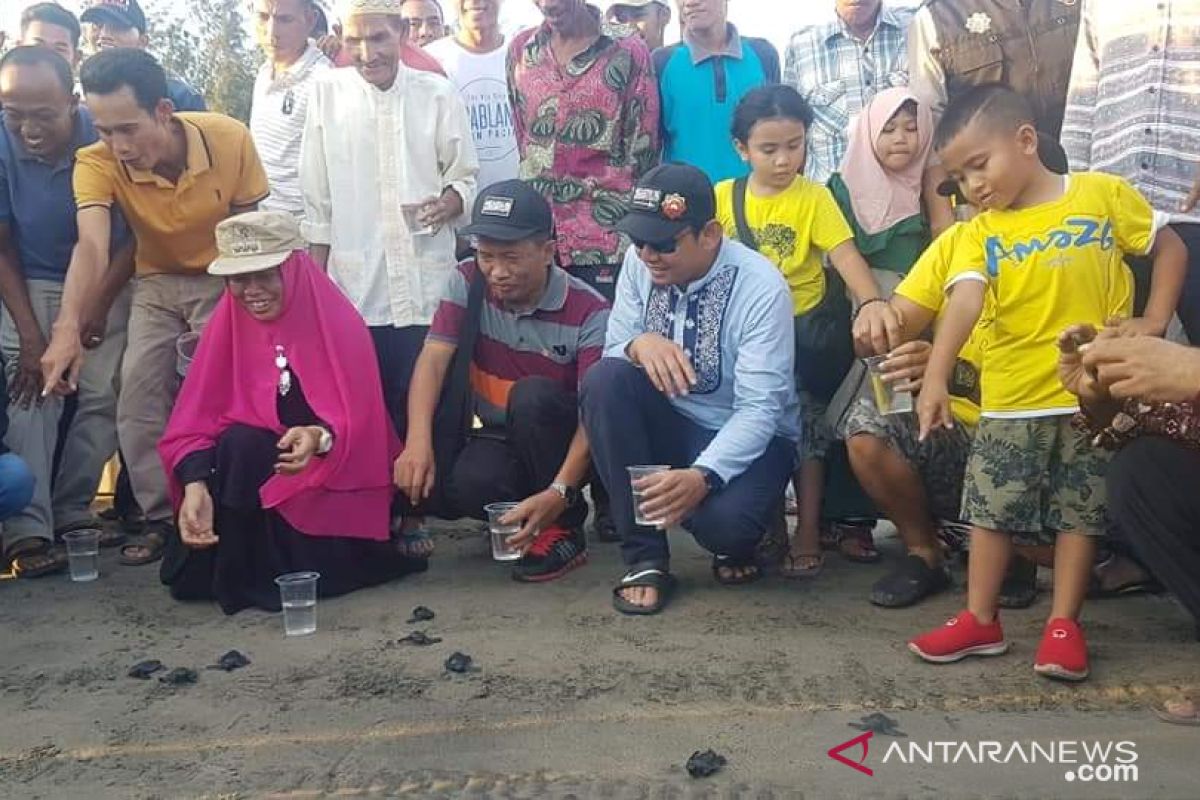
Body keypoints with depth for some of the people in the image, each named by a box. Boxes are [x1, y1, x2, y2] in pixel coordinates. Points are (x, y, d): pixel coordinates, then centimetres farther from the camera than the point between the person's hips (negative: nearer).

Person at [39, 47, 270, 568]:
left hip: (223, 281, -2)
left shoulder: (230, 139, -24)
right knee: (138, 399, -6)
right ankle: (162, 519, 9)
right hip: (156, 283, 2)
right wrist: (68, 328, -52)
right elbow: (91, 246, -37)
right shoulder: (97, 163, -23)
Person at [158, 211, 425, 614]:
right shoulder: (227, 323, -4)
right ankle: (232, 568, -7)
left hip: (336, 481, -2)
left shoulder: (339, 322, -12)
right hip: (257, 461, 3)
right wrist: (196, 486, -26)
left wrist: (320, 439, -38)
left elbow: (360, 420, -16)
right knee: (239, 445, -27)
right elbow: (195, 420, -8)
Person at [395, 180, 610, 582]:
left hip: (558, 442, -2)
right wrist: (418, 442, -31)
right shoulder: (468, 282, -5)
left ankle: (564, 526, -16)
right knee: (464, 486, -31)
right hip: (496, 439, 2)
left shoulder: (588, 312, -18)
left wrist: (560, 491, -38)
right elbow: (433, 358, -15)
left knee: (532, 395, -34)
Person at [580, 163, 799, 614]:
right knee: (605, 378, -26)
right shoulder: (640, 263, -8)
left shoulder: (761, 287, -22)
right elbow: (613, 349, -5)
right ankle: (645, 557, -16)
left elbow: (758, 409, -25)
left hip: (748, 434, -4)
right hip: (669, 422, 5)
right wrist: (638, 344, -30)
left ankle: (736, 538, 8)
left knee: (721, 519, -35)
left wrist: (704, 475, -42)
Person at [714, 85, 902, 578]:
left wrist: (873, 302, -35)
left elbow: (846, 256, -16)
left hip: (801, 330, -2)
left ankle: (808, 528, 6)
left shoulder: (814, 197, -3)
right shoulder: (722, 197, 5)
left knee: (804, 418, -7)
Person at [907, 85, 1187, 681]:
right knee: (992, 508, 6)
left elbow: (1170, 247, 8)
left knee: (1081, 510, 8)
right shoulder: (980, 234, 0)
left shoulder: (1102, 194, -2)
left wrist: (1153, 322, -3)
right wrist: (936, 376, -31)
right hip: (1012, 399, 2)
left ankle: (1063, 624, 21)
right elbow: (964, 302, -16)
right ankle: (981, 621, 19)